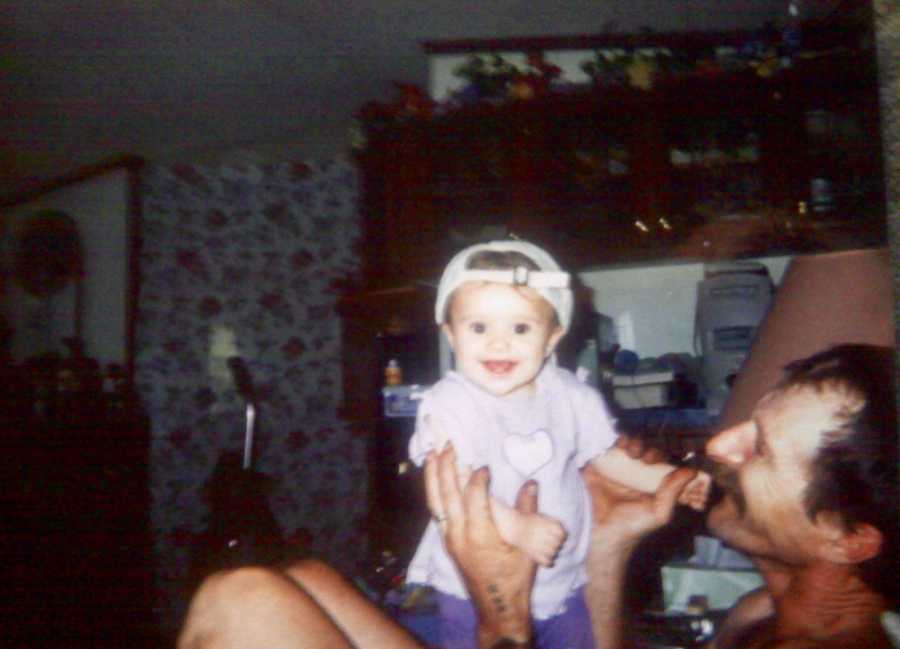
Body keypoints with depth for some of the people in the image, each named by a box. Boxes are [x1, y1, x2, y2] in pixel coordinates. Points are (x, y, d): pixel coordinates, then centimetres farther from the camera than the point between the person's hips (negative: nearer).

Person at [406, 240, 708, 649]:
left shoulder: (570, 396, -4)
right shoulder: (449, 404, -18)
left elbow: (606, 455, 11)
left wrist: (668, 479, 3)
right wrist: (516, 527, -38)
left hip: (560, 583, 4)